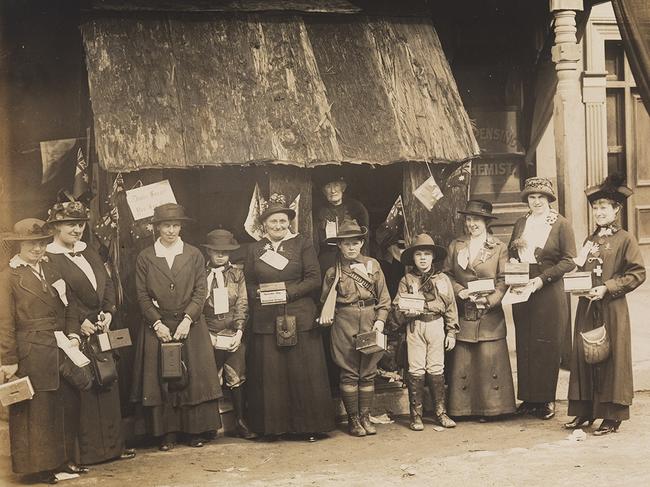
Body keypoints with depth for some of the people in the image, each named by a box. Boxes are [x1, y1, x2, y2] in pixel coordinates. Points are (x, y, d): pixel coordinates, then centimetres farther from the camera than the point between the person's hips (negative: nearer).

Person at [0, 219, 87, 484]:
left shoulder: (52, 270, 12)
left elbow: (67, 307, 17)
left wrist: (73, 334, 2)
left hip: (61, 350, 6)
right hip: (32, 355, -6)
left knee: (68, 406, 9)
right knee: (37, 411, 2)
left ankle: (64, 460, 23)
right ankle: (42, 465, 14)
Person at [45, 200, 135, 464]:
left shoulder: (89, 253, 15)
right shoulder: (49, 260, -9)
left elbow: (107, 284, 14)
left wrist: (108, 312, -1)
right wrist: (80, 322, -18)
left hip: (101, 331, 7)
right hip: (75, 334, -7)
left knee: (108, 386, 10)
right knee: (82, 389, -2)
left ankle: (113, 444, 19)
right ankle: (87, 449, 7)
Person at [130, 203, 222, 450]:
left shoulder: (194, 255, 6)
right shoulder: (145, 257, 4)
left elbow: (200, 291, 1)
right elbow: (142, 295, 1)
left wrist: (187, 320, -11)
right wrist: (157, 323, -9)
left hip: (190, 325, 0)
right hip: (157, 326, 0)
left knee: (193, 377, 0)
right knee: (160, 378, -1)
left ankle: (195, 430, 8)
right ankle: (166, 433, 6)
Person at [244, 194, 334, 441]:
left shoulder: (302, 243, 4)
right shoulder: (254, 249, 13)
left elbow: (314, 279, -2)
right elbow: (248, 284, 13)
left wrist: (288, 291, -12)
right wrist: (260, 294, -4)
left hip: (299, 318, -2)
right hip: (266, 320, 2)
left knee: (304, 373, 0)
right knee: (270, 374, 2)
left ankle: (309, 425, 10)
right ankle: (273, 427, 12)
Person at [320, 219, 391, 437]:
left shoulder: (372, 265, 5)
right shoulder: (333, 271, 4)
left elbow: (384, 297, 6)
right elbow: (326, 301, 12)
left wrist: (380, 319, -5)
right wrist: (327, 316, -5)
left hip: (370, 322, 1)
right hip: (344, 324, -1)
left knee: (368, 373, 5)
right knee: (349, 373, 1)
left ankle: (365, 417, 14)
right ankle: (353, 419, 10)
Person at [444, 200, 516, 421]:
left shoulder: (499, 247, 5)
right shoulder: (455, 246, 12)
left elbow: (504, 280, 0)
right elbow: (447, 274, 10)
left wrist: (489, 300, -14)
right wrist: (459, 290, -8)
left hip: (489, 314, -2)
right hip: (463, 314, 2)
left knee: (490, 359, -3)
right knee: (462, 360, 1)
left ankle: (491, 407, 6)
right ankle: (464, 407, 8)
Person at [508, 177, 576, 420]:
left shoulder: (561, 224, -4)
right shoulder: (521, 223, 12)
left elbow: (569, 261, -8)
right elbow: (510, 252, 20)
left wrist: (542, 278, -16)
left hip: (549, 292, -5)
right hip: (522, 290, 5)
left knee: (548, 344, 0)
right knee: (524, 343, 6)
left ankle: (547, 399, 9)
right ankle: (529, 397, 14)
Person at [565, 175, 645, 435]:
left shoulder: (625, 240, -5)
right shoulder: (590, 240, 15)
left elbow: (638, 273, -11)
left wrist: (607, 288, -17)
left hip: (612, 310, -6)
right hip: (586, 308, 6)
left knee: (611, 359, -1)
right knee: (584, 357, 7)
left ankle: (612, 416, 6)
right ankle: (585, 411, 16)